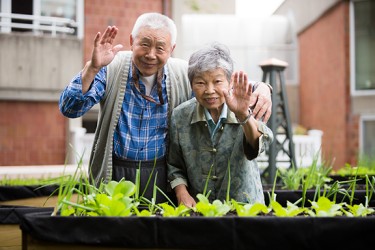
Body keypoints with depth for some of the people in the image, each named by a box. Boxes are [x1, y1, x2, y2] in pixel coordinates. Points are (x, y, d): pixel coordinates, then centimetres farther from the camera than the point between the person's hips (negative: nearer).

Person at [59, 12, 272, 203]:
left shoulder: (186, 74, -3)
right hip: (114, 175, -1)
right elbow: (70, 109, -15)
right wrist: (93, 67, -29)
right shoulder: (111, 68, -8)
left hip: (163, 179, 2)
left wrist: (261, 87, -17)